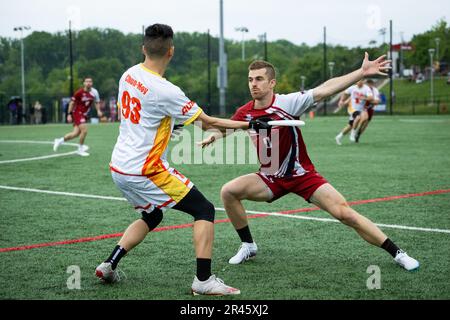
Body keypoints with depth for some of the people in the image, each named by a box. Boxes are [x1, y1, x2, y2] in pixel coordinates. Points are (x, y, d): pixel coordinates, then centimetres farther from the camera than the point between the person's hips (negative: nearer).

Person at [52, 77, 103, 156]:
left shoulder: (94, 92, -3)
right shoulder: (80, 92, -17)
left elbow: (97, 102, 14)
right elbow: (72, 102, -9)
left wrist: (98, 110, -3)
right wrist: (69, 114, -11)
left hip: (84, 115, 6)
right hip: (77, 113, -6)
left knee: (76, 133, 4)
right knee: (84, 130, -18)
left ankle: (60, 140, 24)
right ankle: (80, 149, 3)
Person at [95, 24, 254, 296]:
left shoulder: (128, 75, 3)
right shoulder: (165, 91, -20)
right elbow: (207, 123, -14)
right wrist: (245, 124, -2)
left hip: (119, 167, 8)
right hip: (146, 171, -8)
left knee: (152, 216, 29)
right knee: (205, 211, 0)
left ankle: (109, 265, 22)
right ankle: (204, 280, -6)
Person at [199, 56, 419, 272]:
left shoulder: (288, 102, -18)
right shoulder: (245, 113, -5)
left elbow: (325, 89, -27)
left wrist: (362, 72, -35)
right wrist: (212, 136, -7)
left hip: (302, 175, -4)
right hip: (271, 178, 4)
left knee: (344, 213, -15)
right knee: (228, 191, -15)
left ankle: (396, 253, -2)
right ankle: (248, 246, 6)